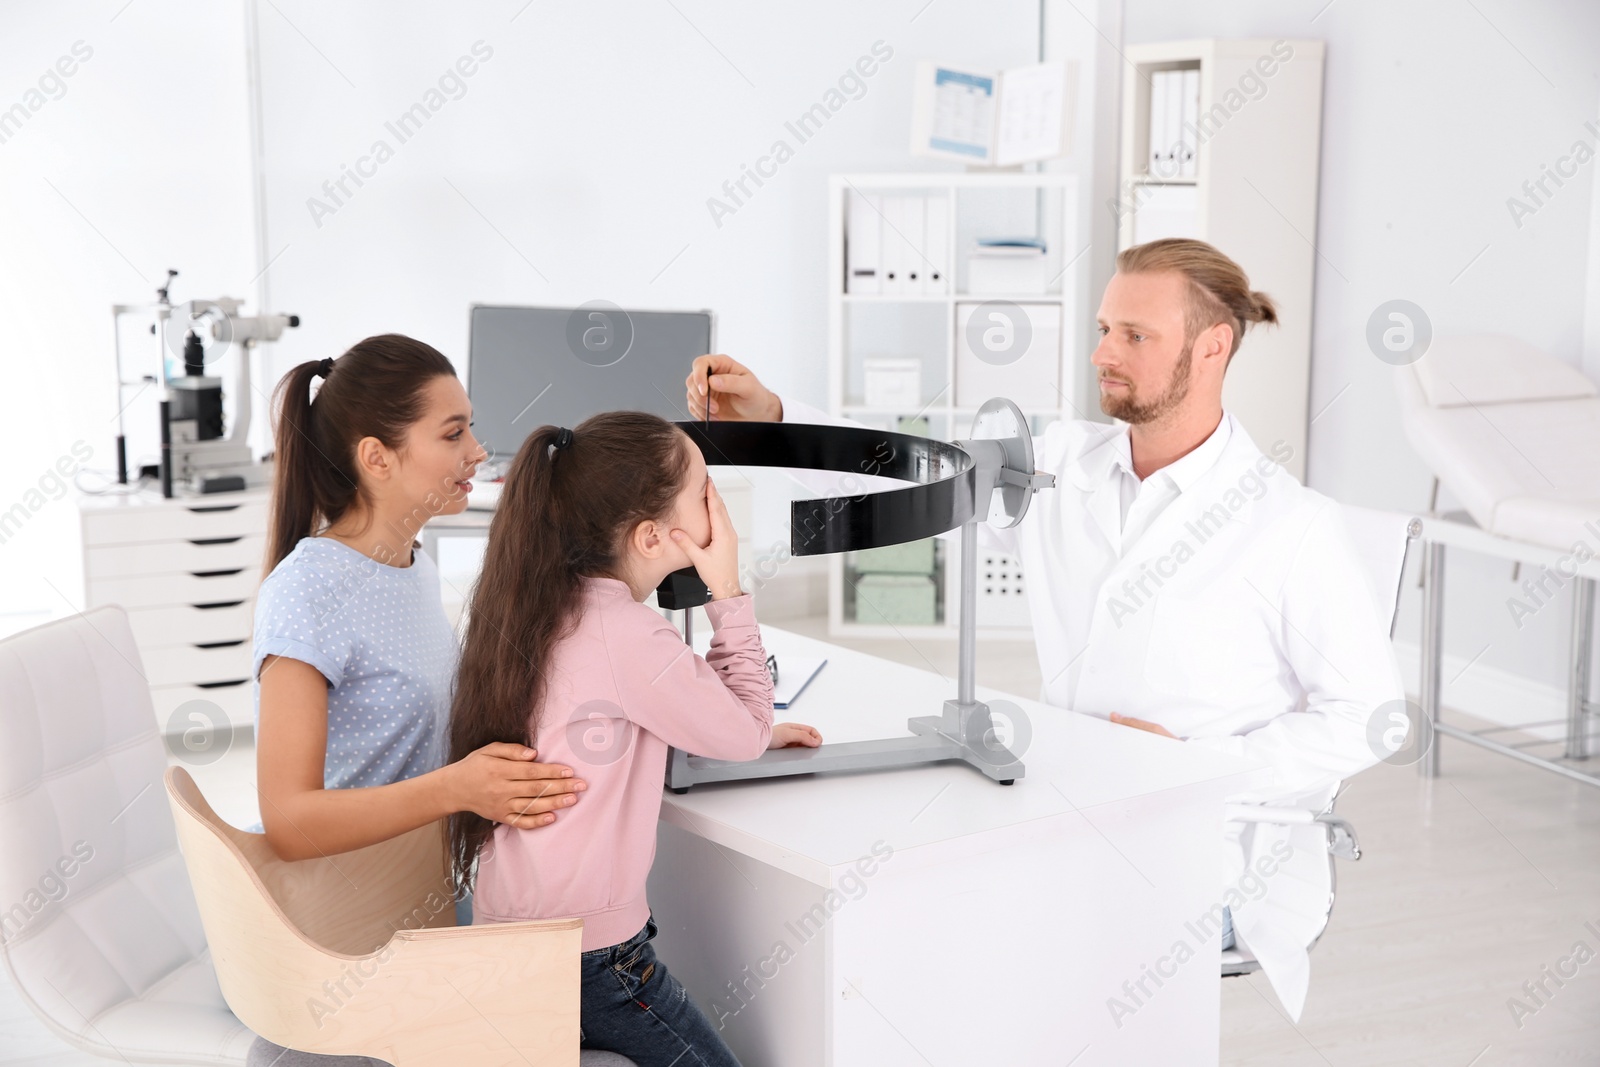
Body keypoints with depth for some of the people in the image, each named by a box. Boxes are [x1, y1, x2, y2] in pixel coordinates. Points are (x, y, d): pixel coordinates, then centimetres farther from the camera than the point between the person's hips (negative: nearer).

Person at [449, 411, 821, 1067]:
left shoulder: (554, 604, 4)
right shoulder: (628, 636, -25)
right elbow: (745, 731, -11)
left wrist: (757, 733, 17)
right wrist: (728, 592, -7)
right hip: (587, 952, -9)